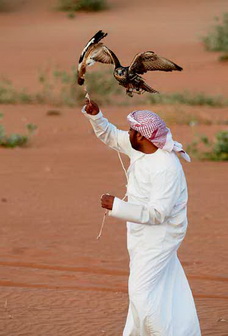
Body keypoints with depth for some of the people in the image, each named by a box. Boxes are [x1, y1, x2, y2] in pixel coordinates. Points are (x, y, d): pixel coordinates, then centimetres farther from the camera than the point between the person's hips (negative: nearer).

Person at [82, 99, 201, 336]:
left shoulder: (167, 168, -29)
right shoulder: (138, 148, -3)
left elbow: (157, 213, -32)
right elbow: (110, 136, 14)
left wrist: (116, 206, -33)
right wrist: (94, 115, -4)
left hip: (159, 235, -9)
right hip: (144, 234, 10)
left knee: (141, 292, -11)